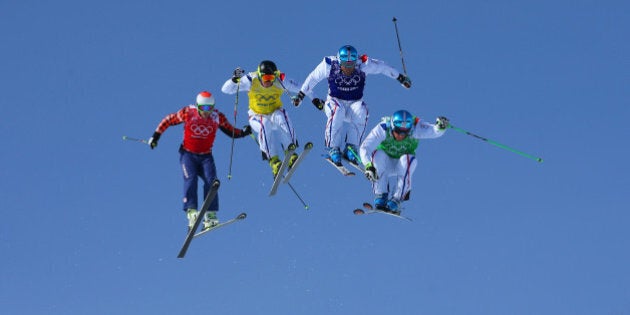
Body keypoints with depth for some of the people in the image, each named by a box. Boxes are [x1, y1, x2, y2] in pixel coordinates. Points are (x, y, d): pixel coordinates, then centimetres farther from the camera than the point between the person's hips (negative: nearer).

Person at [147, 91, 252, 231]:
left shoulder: (218, 117, -5)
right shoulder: (187, 113, -11)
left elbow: (231, 132, 6)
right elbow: (168, 120, 2)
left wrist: (243, 132, -13)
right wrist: (156, 136, 2)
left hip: (206, 156, 2)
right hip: (188, 154, -2)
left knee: (211, 181, -18)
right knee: (190, 178, -24)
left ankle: (210, 216, -20)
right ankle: (191, 212, -33)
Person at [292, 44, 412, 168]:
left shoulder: (362, 65, -15)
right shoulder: (330, 65, -16)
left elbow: (382, 67, 1)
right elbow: (313, 78, 0)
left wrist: (400, 77, 9)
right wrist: (301, 94, 8)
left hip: (354, 104, 1)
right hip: (335, 102, -1)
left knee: (361, 111, -33)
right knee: (337, 111, -37)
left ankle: (351, 148, -29)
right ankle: (333, 149, -31)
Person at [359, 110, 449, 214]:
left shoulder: (415, 129, -24)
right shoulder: (383, 129, -27)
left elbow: (434, 131, -33)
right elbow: (365, 148, -33)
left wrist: (440, 127, -56)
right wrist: (369, 165, -50)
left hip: (403, 166, 0)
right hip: (385, 164, 0)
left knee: (409, 159, -33)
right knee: (378, 154, -32)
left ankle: (397, 199, -27)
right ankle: (380, 195, -26)